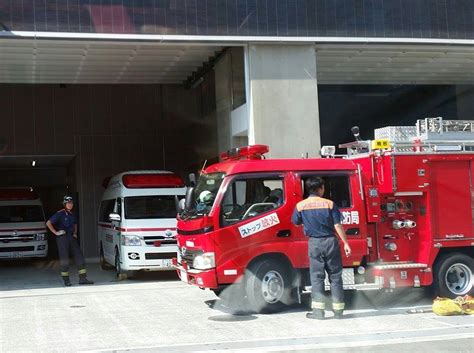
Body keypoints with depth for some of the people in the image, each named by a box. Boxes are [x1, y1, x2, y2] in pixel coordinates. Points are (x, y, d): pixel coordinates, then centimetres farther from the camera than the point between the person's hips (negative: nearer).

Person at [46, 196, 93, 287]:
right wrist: (56, 233, -12)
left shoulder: (72, 215, 12)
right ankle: (66, 280, 5)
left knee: (79, 256, 0)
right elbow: (48, 223, -12)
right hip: (62, 238, -6)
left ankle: (82, 278, 1)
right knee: (64, 258, -3)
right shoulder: (60, 214, -8)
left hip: (71, 237, 6)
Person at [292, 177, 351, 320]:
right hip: (330, 241, 0)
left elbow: (296, 223, 12)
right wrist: (346, 243, -2)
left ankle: (318, 310, 0)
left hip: (314, 243, 1)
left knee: (317, 276, 6)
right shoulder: (329, 204, -5)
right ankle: (338, 310, 10)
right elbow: (337, 225, -7)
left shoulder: (300, 205, -1)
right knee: (335, 276, 7)